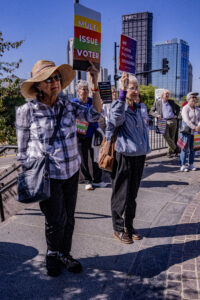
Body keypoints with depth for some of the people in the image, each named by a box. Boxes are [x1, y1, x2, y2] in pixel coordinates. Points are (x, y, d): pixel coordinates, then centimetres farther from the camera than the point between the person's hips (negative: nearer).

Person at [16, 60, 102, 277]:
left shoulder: (67, 105, 1)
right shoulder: (27, 111, -8)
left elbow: (94, 115, -4)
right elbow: (23, 147, -1)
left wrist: (94, 85, -13)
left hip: (71, 171, 4)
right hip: (46, 175, -4)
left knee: (68, 218, 13)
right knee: (56, 220, 1)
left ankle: (64, 255, 37)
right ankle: (52, 254, 33)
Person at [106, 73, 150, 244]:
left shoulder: (138, 108, 11)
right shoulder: (118, 106, -10)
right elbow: (116, 117, -35)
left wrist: (145, 150, 15)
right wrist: (122, 92, -38)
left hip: (139, 156, 7)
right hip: (123, 157, -7)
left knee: (132, 194, 16)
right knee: (121, 195, 5)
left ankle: (129, 226, 31)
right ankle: (119, 229, 20)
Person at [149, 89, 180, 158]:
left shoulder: (171, 102, 14)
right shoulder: (157, 102, 6)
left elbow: (178, 108, 28)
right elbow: (151, 112, 7)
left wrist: (176, 115, 11)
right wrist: (157, 115, -11)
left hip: (173, 121, 3)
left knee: (172, 137, 5)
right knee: (166, 136, -19)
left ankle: (169, 152, 18)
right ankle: (175, 148, -1)